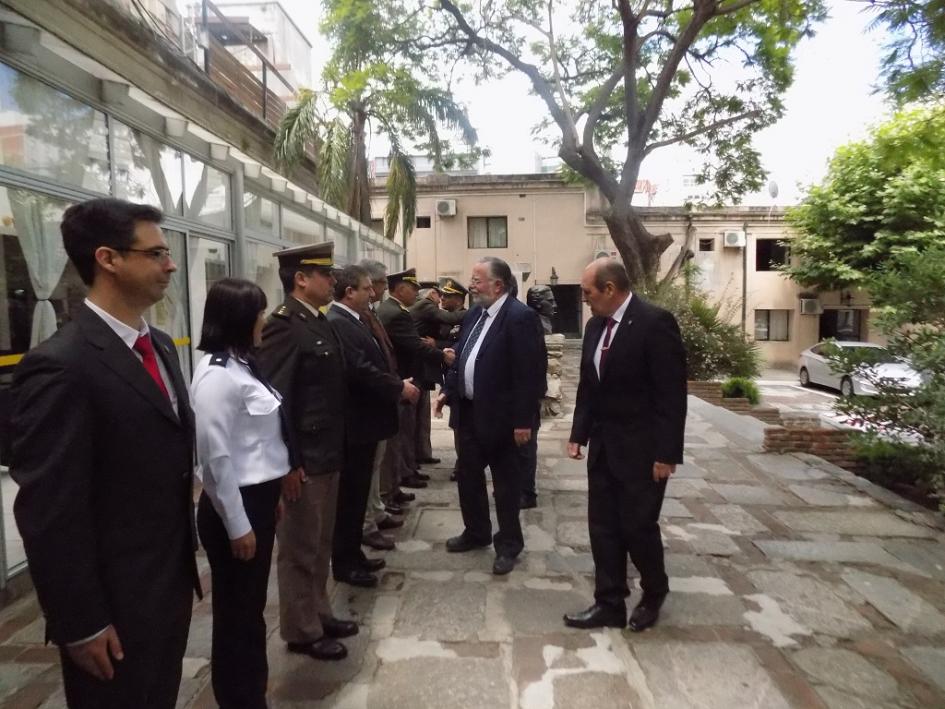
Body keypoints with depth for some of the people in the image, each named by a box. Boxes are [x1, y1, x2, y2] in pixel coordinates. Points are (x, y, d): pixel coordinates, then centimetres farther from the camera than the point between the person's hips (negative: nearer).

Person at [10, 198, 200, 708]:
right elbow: (48, 515, -19)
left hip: (171, 585, 7)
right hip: (116, 605, -7)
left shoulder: (160, 346, 4)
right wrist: (81, 624, -13)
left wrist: (185, 563, 13)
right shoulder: (60, 367, -22)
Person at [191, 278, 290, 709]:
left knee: (252, 607, 23)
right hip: (237, 508, -9)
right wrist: (237, 525, -16)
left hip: (258, 500, 9)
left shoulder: (241, 363, 7)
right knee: (236, 612, 11)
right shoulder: (217, 375, -21)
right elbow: (215, 458, -21)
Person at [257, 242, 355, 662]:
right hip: (302, 461, -9)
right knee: (299, 549, 8)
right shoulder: (283, 325, -17)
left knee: (320, 545, 20)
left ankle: (319, 614, 37)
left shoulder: (320, 323, 11)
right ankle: (301, 631, 25)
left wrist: (336, 450, 15)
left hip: (327, 455, 9)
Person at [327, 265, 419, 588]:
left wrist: (399, 383, 0)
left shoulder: (354, 320, 12)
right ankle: (344, 564, 19)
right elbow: (361, 370, -27)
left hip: (365, 421, 10)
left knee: (358, 493, 18)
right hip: (354, 425, -10)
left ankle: (353, 554, 32)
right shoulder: (337, 323, -20)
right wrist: (399, 387, -16)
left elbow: (373, 363, 14)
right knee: (349, 495, 4)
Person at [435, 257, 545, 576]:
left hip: (498, 416, -8)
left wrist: (522, 420, -20)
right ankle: (476, 532, 38)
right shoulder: (474, 314, 8)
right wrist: (448, 390, 9)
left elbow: (528, 373, -20)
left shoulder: (520, 317, -17)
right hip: (467, 411, 8)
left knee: (505, 483, 8)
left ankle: (508, 544, 26)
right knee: (468, 476, 19)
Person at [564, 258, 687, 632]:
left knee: (638, 525, 5)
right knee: (603, 527, 10)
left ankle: (653, 592, 32)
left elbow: (672, 393, -17)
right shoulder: (595, 325, 7)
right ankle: (609, 603, 25)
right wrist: (579, 434, 8)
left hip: (641, 448, -7)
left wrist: (666, 453, -17)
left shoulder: (655, 322, -16)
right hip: (603, 445, 7)